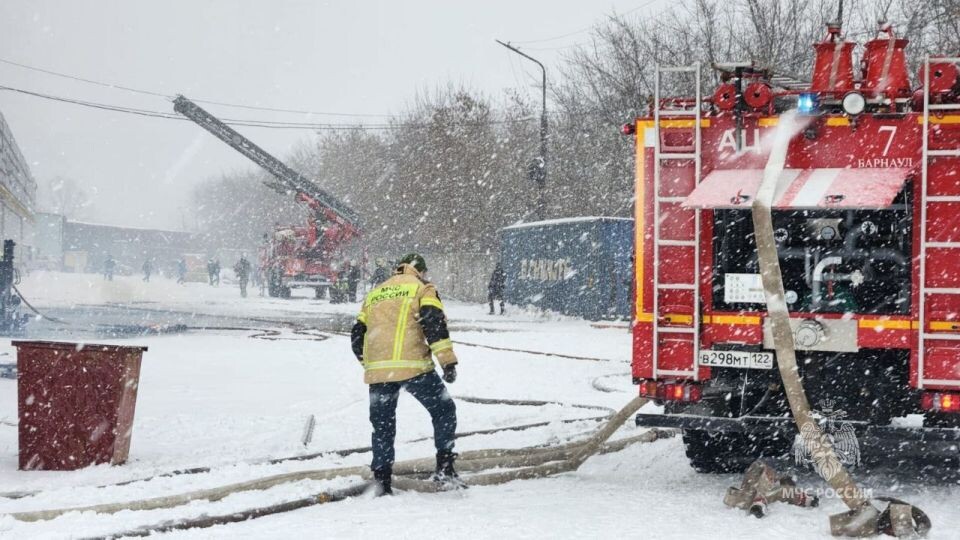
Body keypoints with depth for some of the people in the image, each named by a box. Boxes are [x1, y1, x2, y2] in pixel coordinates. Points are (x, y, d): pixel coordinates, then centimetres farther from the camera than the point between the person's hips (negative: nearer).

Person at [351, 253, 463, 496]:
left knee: (382, 426, 14)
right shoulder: (423, 288, 9)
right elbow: (434, 323, -7)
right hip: (413, 366, -4)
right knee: (444, 410, 9)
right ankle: (444, 469, 0)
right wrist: (448, 361, -9)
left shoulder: (373, 294, 24)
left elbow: (357, 336, 21)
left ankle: (381, 481, 12)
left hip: (377, 369, 4)